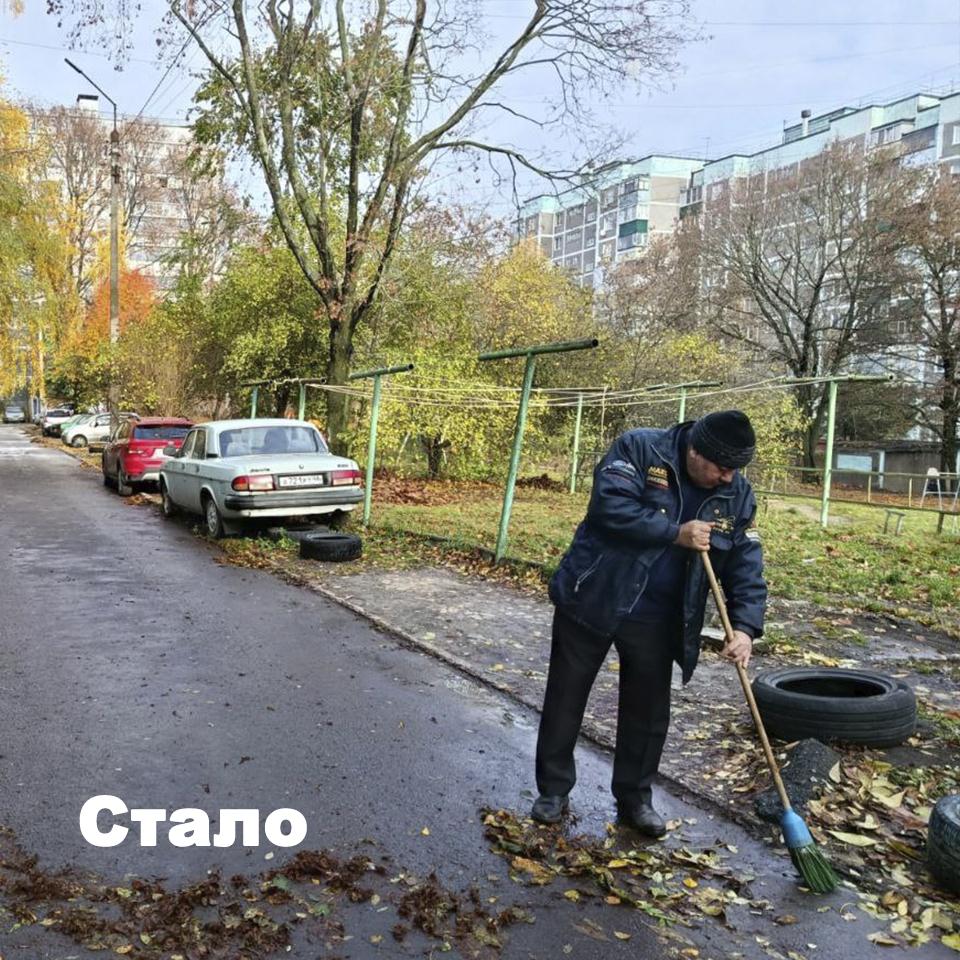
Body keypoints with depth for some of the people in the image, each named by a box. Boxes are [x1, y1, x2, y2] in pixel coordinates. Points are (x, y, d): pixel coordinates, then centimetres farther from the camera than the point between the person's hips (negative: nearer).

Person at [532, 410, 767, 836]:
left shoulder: (737, 495, -2)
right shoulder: (638, 449, -14)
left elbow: (746, 565, -3)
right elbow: (610, 505, -26)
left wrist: (744, 626, -16)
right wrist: (676, 533, -25)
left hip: (655, 620, 3)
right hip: (592, 600, -3)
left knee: (648, 711, 11)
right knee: (564, 699, 8)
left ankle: (634, 798, 31)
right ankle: (553, 790, 26)